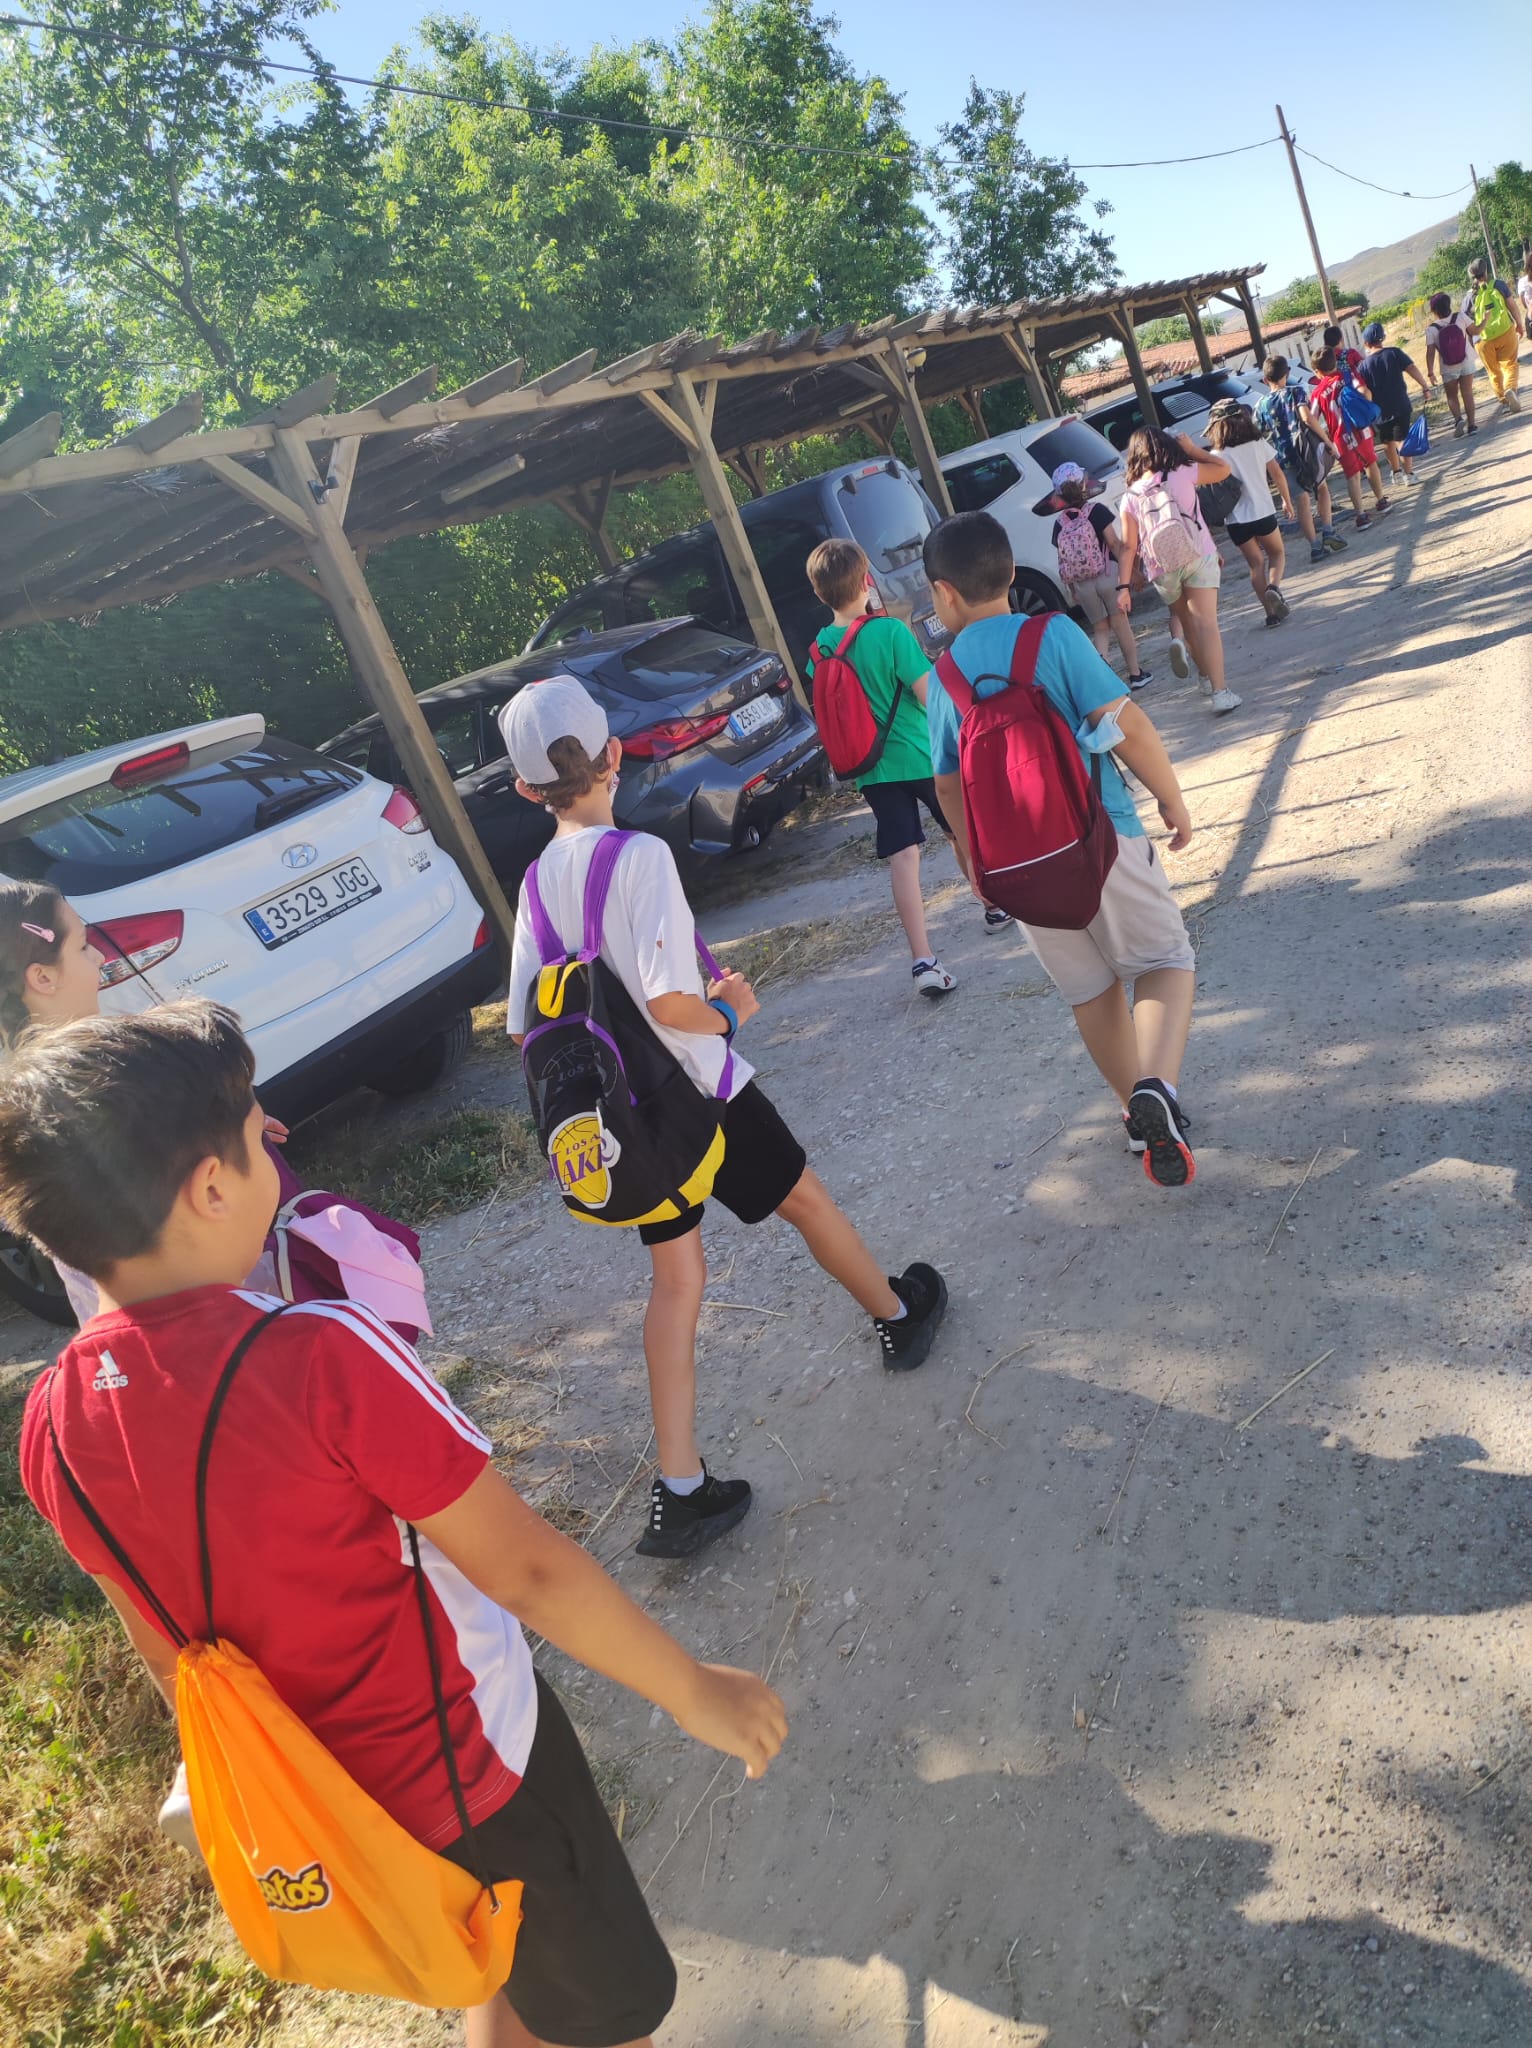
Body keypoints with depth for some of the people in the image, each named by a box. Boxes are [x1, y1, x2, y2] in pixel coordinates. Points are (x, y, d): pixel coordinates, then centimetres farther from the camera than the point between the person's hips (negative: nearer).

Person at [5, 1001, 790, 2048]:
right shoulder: (323, 1358, -32)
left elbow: (167, 1645, 4)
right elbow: (526, 1569, -25)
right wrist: (696, 1691, -11)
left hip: (307, 1794, 6)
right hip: (466, 1759, -6)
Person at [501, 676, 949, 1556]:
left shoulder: (539, 880, 0)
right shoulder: (640, 854, -20)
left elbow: (525, 1026, 2)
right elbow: (666, 998, -29)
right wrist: (730, 1011, -10)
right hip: (698, 1088, -5)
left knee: (676, 1277, 12)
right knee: (804, 1198, 19)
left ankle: (681, 1491, 12)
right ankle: (900, 1316, 45)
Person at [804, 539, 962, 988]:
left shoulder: (818, 651, -1)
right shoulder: (890, 631, -17)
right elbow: (927, 694, -19)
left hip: (872, 769, 3)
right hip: (920, 756, -3)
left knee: (902, 856, 1)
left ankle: (923, 960, -6)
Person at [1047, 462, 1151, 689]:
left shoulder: (1060, 523, 0)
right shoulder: (1097, 511, -9)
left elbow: (1063, 561, 4)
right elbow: (1114, 543, -11)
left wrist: (1071, 590, 12)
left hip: (1081, 584, 3)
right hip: (1107, 575, -3)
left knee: (1099, 629, 14)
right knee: (1120, 623, 8)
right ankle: (1135, 674, 13)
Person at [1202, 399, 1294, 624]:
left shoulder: (1217, 455, -6)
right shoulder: (1259, 443, 0)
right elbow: (1277, 474, 4)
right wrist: (1287, 500, 17)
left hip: (1236, 521, 0)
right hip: (1262, 513, 1)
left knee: (1256, 563, 12)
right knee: (1277, 553, 20)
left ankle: (1272, 612, 7)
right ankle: (1274, 587, -10)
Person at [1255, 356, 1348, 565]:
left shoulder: (1261, 406, 4)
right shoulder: (1295, 392, -3)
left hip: (1284, 460, 1)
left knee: (1302, 501, 6)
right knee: (1321, 487, 23)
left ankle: (1315, 546, 3)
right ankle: (1328, 532, 12)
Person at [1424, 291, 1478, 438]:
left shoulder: (1431, 330, -16)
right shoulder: (1460, 317, -9)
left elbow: (1430, 353, -17)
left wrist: (1430, 372, -8)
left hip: (1448, 369, -2)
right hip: (1467, 362, 2)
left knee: (1451, 395, 14)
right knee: (1467, 393, 10)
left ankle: (1458, 419, -10)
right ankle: (1471, 424, 9)